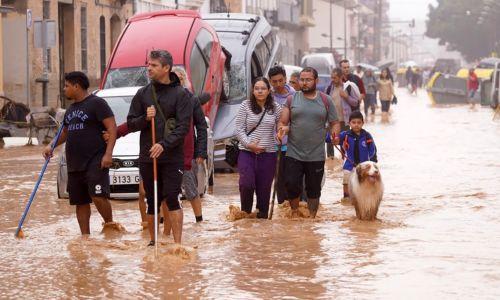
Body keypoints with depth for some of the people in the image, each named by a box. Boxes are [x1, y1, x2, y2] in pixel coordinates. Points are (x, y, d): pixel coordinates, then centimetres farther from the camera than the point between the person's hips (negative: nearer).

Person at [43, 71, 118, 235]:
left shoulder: (96, 103, -6)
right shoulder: (71, 109, 19)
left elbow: (112, 128, -12)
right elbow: (65, 132, 31)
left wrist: (108, 153, -21)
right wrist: (51, 146, 13)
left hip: (95, 161, -8)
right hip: (74, 164, 8)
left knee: (98, 196, -20)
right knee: (80, 202, 8)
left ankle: (109, 224, 0)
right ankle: (85, 236, 14)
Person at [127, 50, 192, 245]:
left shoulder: (180, 94, -2)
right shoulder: (143, 94, 10)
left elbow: (183, 126, -9)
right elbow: (131, 124, 11)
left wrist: (164, 145, -21)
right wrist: (145, 118, -11)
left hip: (172, 157, -4)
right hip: (147, 156, 4)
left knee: (172, 198, -11)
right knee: (152, 201, 9)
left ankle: (177, 243, -10)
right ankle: (153, 241, 21)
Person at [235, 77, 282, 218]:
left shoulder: (276, 108, 5)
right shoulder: (245, 106, 1)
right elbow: (239, 129, 0)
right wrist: (249, 144, -13)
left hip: (268, 154, 2)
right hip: (247, 152, -1)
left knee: (264, 188, 4)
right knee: (246, 183, -16)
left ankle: (262, 216, 17)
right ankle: (245, 212, 8)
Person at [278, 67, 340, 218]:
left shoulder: (326, 101, 5)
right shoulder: (292, 99, 5)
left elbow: (334, 123, 9)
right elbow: (282, 122, 4)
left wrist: (335, 134, -13)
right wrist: (282, 129, -19)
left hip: (316, 156, 0)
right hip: (293, 154, 0)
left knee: (313, 189, 8)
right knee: (291, 185, -6)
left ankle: (312, 217, 21)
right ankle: (294, 211, 18)